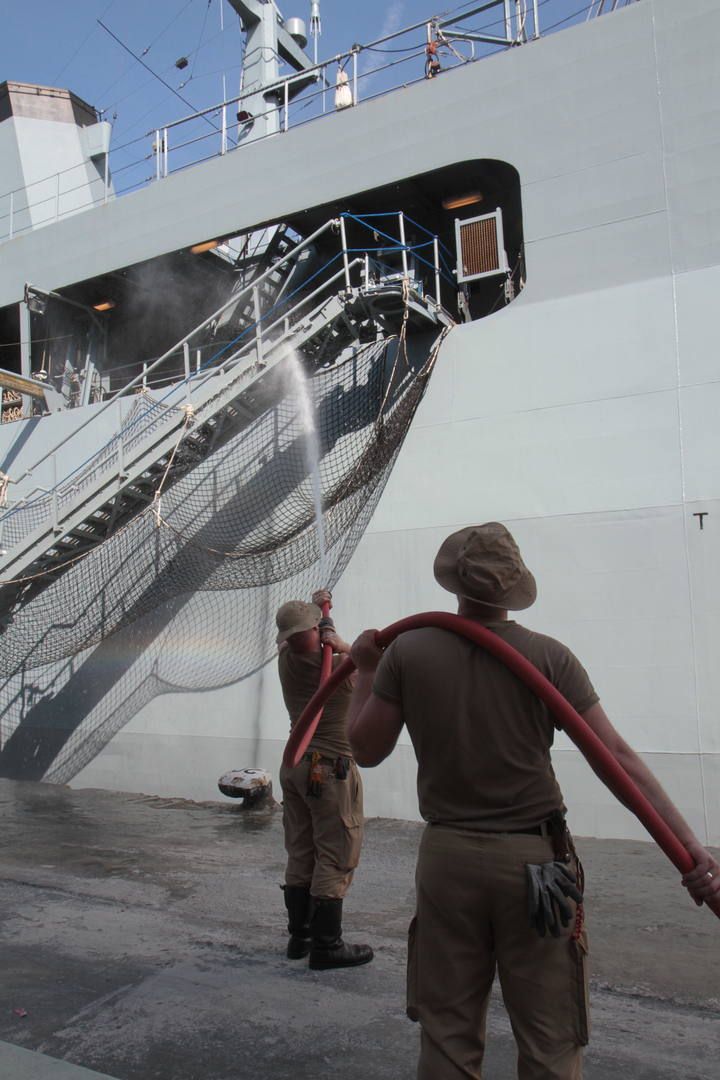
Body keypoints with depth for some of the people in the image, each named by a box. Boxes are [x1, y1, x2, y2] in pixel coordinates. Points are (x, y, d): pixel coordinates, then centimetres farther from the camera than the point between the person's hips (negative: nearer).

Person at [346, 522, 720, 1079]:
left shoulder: (407, 652, -6)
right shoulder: (549, 656, -9)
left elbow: (366, 749, 3)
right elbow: (616, 756, -13)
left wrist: (366, 672, 16)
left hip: (447, 859, 2)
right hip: (535, 862, -1)